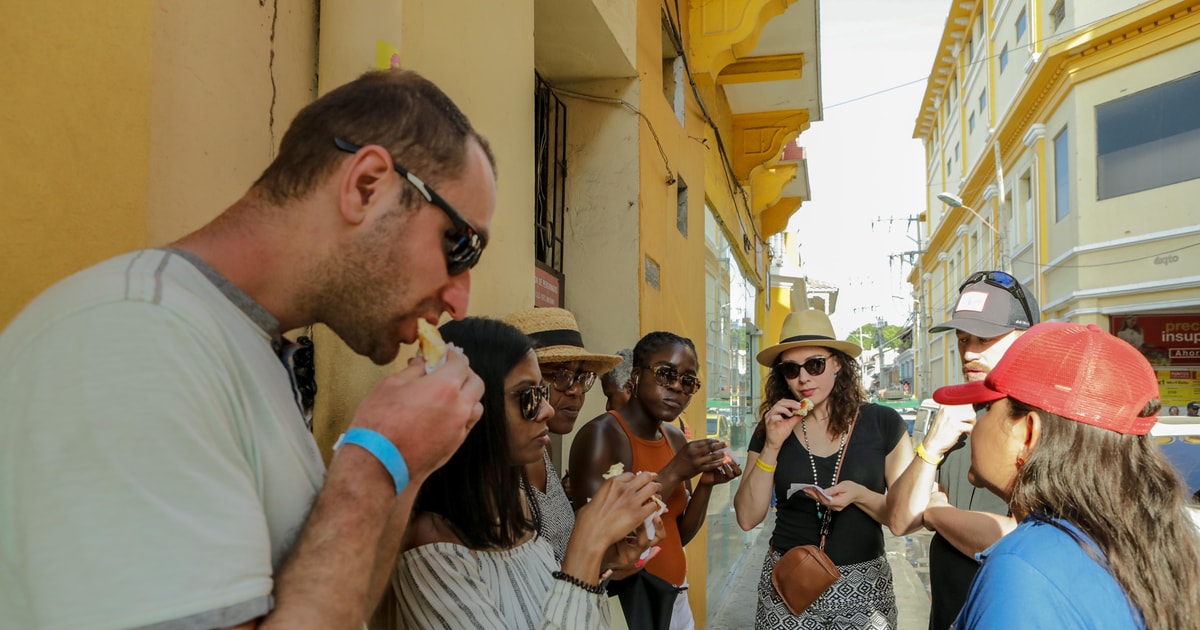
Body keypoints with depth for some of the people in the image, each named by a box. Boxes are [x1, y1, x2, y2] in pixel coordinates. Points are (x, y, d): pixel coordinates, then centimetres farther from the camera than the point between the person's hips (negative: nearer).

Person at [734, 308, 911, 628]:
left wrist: (860, 496, -21)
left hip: (862, 586, -1)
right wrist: (772, 446, -14)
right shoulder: (773, 428, 0)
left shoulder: (882, 423, -6)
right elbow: (748, 518, -5)